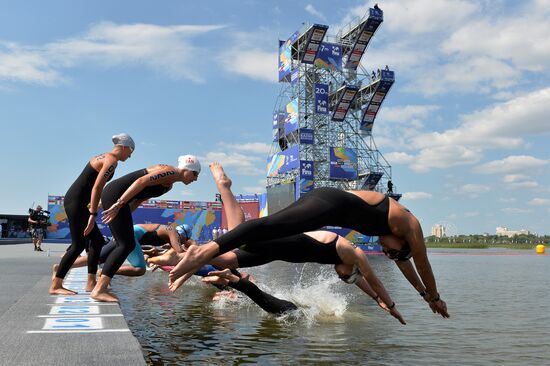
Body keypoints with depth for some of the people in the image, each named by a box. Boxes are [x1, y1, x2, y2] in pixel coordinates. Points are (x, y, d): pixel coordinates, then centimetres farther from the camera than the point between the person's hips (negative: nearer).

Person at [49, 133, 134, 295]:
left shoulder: (103, 157, 17)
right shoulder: (112, 161, -12)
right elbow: (96, 188, -20)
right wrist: (93, 215, -20)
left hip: (74, 200, 10)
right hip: (76, 201, -10)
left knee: (97, 240, 10)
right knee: (79, 244, -6)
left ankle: (91, 282, 12)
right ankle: (55, 285, -1)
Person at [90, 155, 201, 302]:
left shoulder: (168, 184, 20)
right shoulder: (170, 172, -11)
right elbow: (141, 181, -23)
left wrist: (123, 216, 18)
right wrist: (119, 204, -26)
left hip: (112, 196, 10)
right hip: (115, 195, -10)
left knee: (124, 244, 11)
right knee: (126, 245, -10)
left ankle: (101, 287, 13)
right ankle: (98, 289, -11)